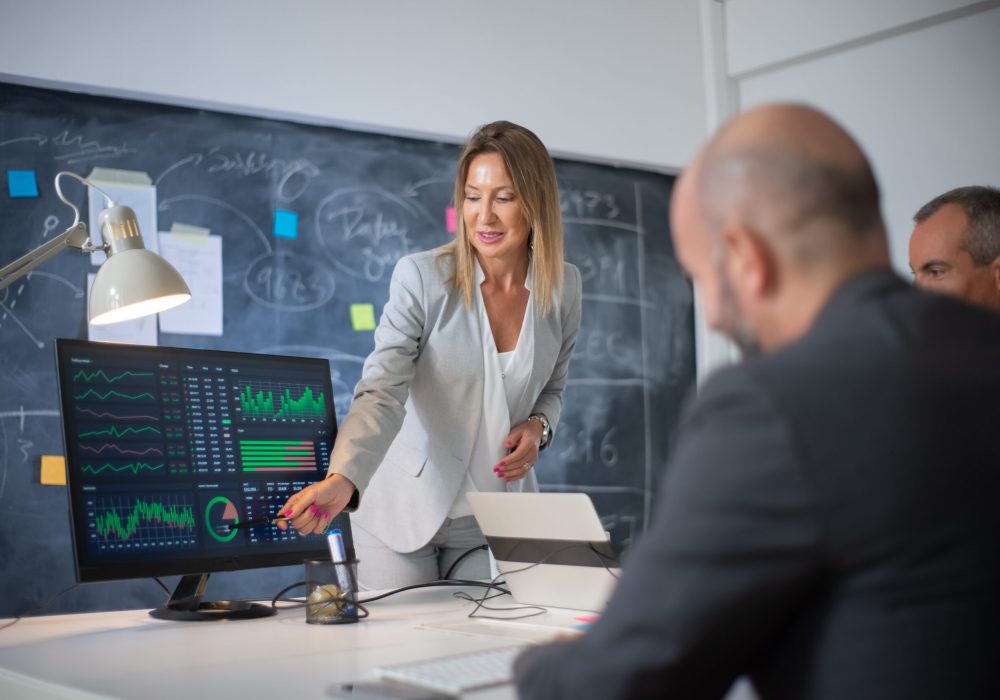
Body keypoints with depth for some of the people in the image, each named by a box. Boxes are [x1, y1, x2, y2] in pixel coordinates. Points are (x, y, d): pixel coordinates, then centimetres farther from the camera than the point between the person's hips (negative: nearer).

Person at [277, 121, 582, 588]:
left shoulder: (563, 288, -1)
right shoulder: (420, 278, -14)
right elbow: (381, 392, -23)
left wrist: (538, 426, -7)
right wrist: (340, 480, -40)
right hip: (406, 513, -3)